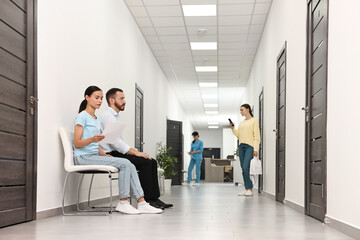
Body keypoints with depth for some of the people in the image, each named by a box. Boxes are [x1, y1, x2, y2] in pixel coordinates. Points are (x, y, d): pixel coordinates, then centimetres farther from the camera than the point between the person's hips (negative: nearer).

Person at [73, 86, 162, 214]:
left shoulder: (97, 119, 22)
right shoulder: (82, 116, -5)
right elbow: (77, 143, -11)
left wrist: (104, 154, 6)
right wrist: (92, 139, -28)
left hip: (94, 156, 8)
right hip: (83, 157, -8)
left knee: (130, 165, -10)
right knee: (125, 164, -22)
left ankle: (142, 203, -14)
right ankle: (123, 203, -16)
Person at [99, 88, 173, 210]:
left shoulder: (115, 117, 22)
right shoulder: (107, 115, -10)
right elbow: (115, 141, -20)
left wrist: (135, 151, 7)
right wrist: (135, 152, -19)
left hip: (118, 153, 10)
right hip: (111, 155, -10)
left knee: (152, 162, -2)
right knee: (145, 162, -23)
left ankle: (154, 198, -8)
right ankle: (148, 200, -20)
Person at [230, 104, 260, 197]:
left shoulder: (254, 121, 0)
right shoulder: (241, 123, 19)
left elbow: (257, 136, -5)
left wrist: (256, 148, -13)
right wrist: (233, 128, 3)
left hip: (250, 146, -7)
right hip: (241, 146, 7)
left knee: (245, 167, -16)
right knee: (244, 169, 4)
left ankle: (249, 189, -10)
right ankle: (247, 189, 8)